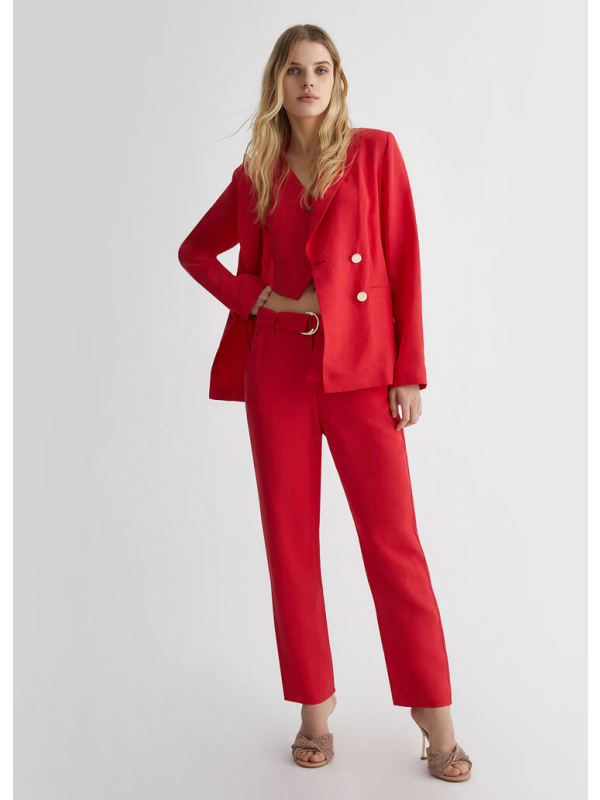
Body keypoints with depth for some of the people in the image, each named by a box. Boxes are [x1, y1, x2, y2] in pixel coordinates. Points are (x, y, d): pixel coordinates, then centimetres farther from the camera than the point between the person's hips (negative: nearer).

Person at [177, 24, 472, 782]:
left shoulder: (375, 152, 5)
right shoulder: (257, 173, 12)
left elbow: (403, 263, 1)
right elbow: (195, 250, 21)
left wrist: (409, 371, -6)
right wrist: (255, 297, 3)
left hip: (360, 368, -2)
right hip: (278, 370, 3)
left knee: (392, 539, -3)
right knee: (291, 539, 5)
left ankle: (435, 719, 11)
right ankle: (314, 708, 20)